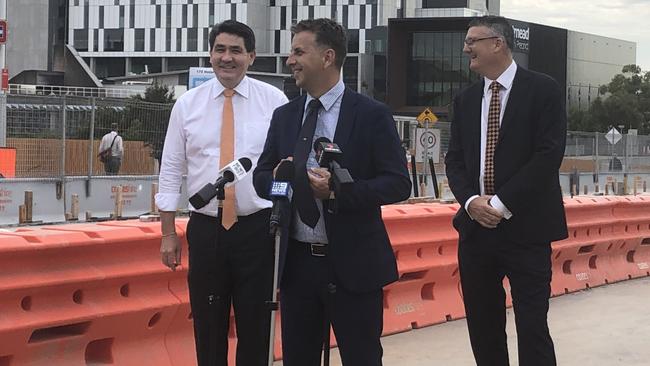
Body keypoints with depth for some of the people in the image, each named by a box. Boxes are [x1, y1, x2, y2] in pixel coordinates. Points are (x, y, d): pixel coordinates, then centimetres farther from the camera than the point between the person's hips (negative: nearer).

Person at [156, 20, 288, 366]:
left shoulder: (274, 101, -1)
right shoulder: (188, 103, 4)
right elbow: (171, 169, 6)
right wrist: (168, 233, 3)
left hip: (257, 229, -1)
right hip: (205, 229, 2)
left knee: (255, 328, 6)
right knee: (208, 328, 10)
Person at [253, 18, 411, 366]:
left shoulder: (371, 115, -6)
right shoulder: (284, 116, 9)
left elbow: (398, 184, -9)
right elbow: (261, 178, 14)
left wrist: (339, 191, -22)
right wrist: (278, 178, -10)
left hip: (352, 264, -5)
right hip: (296, 262, 5)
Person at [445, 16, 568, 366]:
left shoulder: (543, 90, -4)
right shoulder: (465, 99, 13)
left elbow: (549, 155, -12)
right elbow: (455, 159, 11)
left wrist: (502, 203, -14)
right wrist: (471, 200, -9)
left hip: (525, 228, -5)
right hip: (476, 227, 5)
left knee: (532, 327, -5)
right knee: (482, 325, 9)